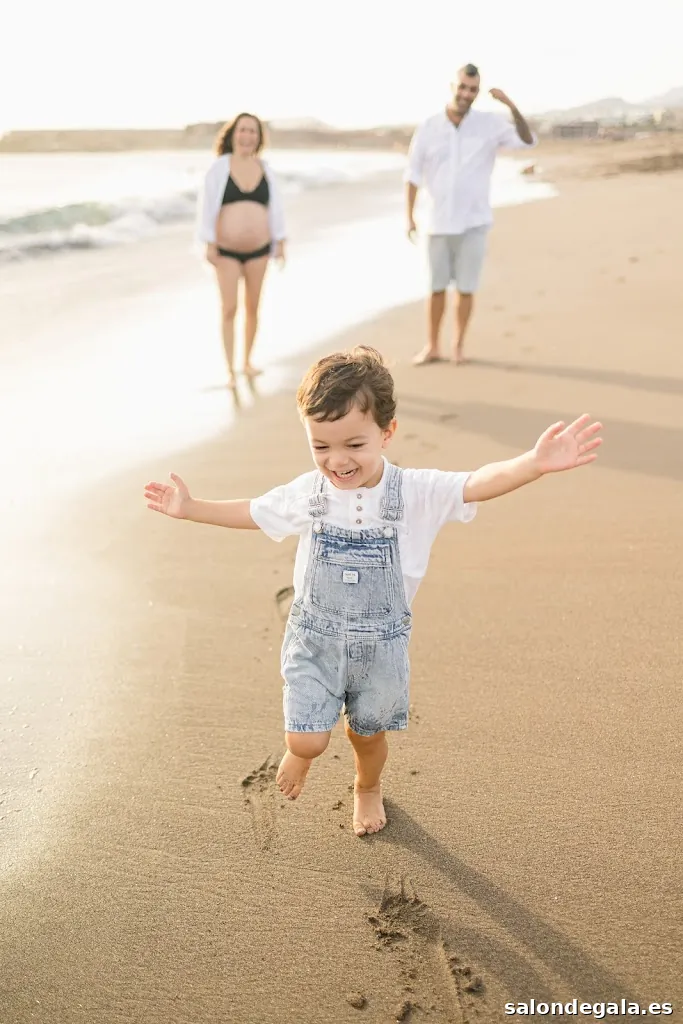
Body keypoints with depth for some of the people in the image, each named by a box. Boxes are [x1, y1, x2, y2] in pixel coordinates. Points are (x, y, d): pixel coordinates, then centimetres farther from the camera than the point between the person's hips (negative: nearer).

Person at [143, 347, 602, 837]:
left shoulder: (416, 493, -17)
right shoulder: (306, 493, -9)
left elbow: (478, 484, -31)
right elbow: (252, 512, 9)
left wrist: (535, 463, -48)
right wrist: (190, 508, 9)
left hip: (380, 642, 0)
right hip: (315, 636, 1)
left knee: (368, 733, 19)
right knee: (307, 740, -5)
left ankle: (369, 788, 54)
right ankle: (301, 752, 35)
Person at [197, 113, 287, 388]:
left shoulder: (265, 169, 2)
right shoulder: (219, 167, -8)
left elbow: (275, 207, 5)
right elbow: (207, 206, -8)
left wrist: (280, 243, 2)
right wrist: (210, 244, -13)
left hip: (258, 249, 3)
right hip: (227, 251, -3)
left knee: (252, 307, 11)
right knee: (229, 309, -4)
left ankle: (248, 361, 27)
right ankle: (230, 370, 5)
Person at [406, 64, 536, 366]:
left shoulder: (490, 123, -2)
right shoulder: (428, 127, -1)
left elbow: (527, 141, -10)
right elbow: (413, 174, 3)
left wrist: (512, 107, -23)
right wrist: (409, 216, -2)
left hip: (473, 223, -1)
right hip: (439, 223, 1)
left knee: (466, 289, 4)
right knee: (436, 287, 7)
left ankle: (459, 345, 18)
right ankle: (432, 346, 17)